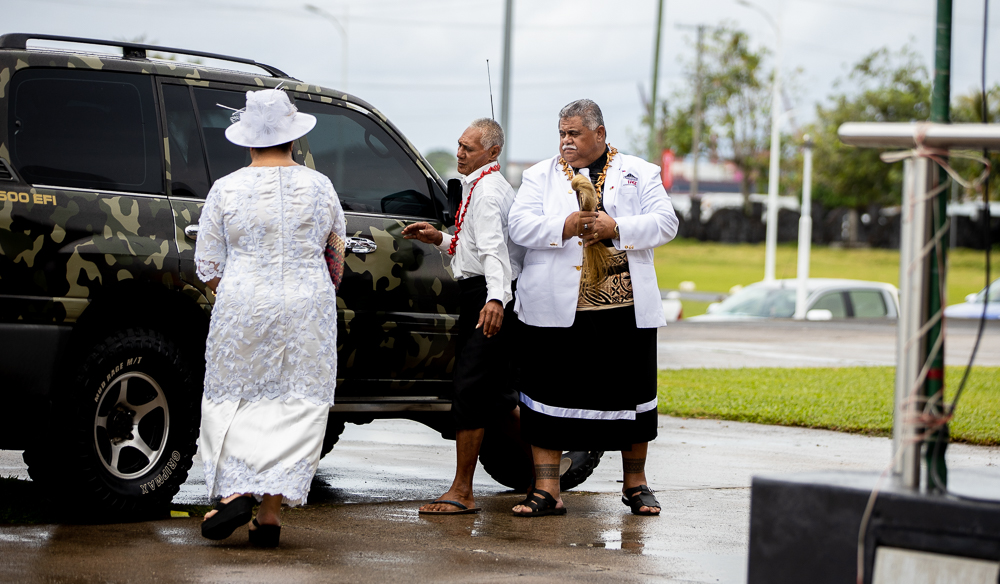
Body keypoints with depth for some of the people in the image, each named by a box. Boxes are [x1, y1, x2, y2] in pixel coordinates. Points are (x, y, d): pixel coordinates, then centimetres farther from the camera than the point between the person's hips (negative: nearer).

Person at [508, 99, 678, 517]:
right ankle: (546, 490, 2)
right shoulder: (541, 176, 10)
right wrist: (564, 227, -18)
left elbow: (665, 223, -1)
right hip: (557, 309, 0)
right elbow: (520, 226, -2)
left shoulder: (639, 173, 9)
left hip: (627, 309, 0)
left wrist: (616, 228, -15)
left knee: (630, 392, 8)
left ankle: (635, 484, 22)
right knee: (550, 395, -3)